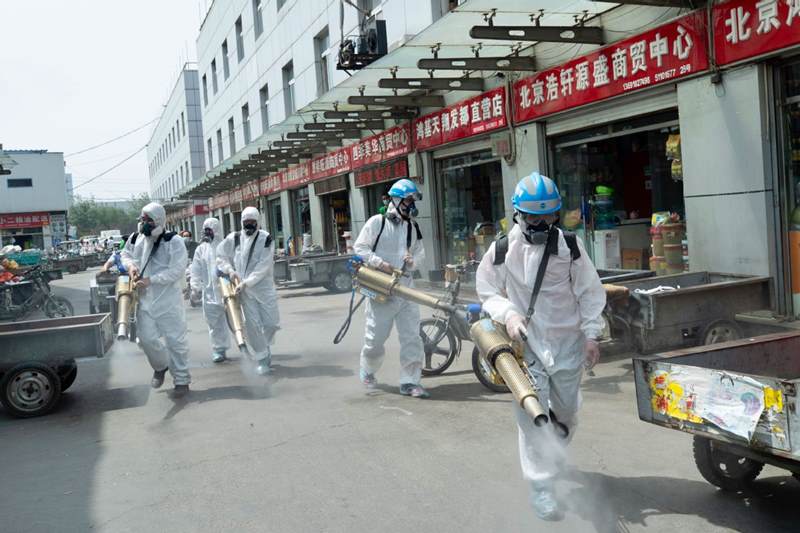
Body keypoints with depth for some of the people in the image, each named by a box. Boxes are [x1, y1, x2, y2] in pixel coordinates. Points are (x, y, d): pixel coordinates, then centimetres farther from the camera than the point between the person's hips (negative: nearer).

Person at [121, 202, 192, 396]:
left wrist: (150, 280, -24)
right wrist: (130, 264, -2)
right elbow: (125, 254, 22)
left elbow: (176, 271, -19)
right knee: (147, 338, 7)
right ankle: (161, 366, 36)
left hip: (168, 300, -5)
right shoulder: (136, 239, 4)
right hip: (145, 300, 5)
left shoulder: (174, 242, -13)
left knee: (175, 340, 2)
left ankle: (182, 379, 15)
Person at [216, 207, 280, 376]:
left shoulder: (266, 239, -7)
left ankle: (264, 345, 32)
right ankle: (262, 359, 8)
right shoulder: (234, 238, 3)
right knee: (252, 324, -4)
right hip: (244, 289, 2)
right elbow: (220, 256, 15)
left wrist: (246, 282, -19)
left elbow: (263, 267, -13)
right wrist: (230, 270, -1)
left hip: (264, 287, -1)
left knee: (271, 323, 0)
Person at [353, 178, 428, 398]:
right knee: (376, 336, 6)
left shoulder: (413, 227, 13)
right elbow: (360, 248, -5)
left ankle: (409, 382, 5)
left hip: (405, 287, 4)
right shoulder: (377, 222, -3)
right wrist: (380, 263, -17)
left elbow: (420, 253, 18)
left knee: (412, 335, -2)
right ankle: (367, 371, 33)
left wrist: (413, 261, -6)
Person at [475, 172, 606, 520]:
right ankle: (540, 484, 3)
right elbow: (488, 292, 4)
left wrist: (591, 335, -3)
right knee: (532, 415, -9)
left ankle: (553, 457, 47)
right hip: (527, 345, -2)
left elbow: (590, 293, 2)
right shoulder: (502, 250, -4)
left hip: (567, 343, 2)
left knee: (566, 411, 17)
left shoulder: (569, 246, -3)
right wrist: (508, 314, -15)